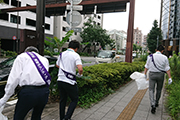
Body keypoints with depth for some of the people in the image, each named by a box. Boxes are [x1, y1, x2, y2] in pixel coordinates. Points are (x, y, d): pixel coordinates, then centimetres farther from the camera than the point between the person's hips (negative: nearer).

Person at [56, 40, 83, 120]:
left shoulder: (62, 54, 9)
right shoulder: (76, 55, -10)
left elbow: (57, 65, 23)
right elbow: (80, 69, -22)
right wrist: (80, 73, -1)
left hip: (60, 80, 6)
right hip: (69, 82, -6)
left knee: (62, 100, 18)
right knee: (74, 100, 10)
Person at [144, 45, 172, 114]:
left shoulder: (151, 56, -5)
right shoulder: (164, 58, -4)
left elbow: (147, 66, -1)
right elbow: (167, 69, -5)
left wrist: (145, 74, 7)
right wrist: (170, 78, -2)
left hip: (152, 74, -1)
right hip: (160, 75, 1)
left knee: (151, 90, 3)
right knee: (159, 90, 19)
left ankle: (153, 105, -12)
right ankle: (156, 103, 33)